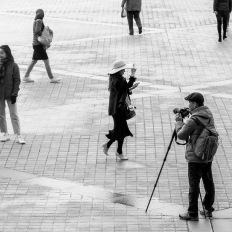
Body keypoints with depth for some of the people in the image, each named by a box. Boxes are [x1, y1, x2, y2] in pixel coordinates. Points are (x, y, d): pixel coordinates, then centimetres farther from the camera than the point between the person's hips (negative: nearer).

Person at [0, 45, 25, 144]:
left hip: (10, 94, -3)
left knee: (14, 115, 0)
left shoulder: (13, 65, -7)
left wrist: (15, 93, -10)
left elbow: (17, 80, -6)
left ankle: (18, 136, 3)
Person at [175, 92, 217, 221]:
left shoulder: (193, 120, -20)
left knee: (194, 185, -2)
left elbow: (181, 135, -10)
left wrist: (179, 121, 2)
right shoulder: (208, 114, 4)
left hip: (195, 157, -8)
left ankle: (192, 213, 3)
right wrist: (184, 119, 11)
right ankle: (208, 209, 26)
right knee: (208, 182, 16)